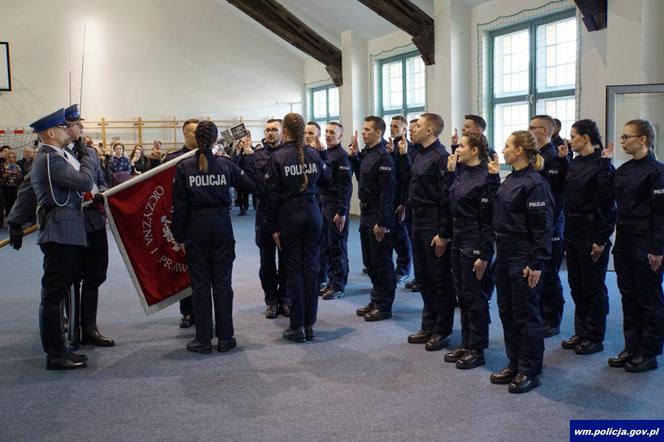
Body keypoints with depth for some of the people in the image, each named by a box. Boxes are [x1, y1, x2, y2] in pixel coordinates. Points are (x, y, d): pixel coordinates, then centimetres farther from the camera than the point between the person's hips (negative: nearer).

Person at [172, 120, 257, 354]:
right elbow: (249, 182, 7)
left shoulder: (184, 166, -5)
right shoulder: (225, 164, -3)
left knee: (200, 284, 6)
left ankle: (203, 340, 9)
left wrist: (179, 235, 2)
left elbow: (179, 204, -5)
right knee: (222, 282, 7)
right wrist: (249, 157, 18)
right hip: (221, 227, 1)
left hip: (196, 228, -1)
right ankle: (225, 338, 12)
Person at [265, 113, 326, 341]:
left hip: (289, 215, -3)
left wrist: (273, 227, -3)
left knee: (294, 270, 3)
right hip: (312, 213, 3)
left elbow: (272, 194, -8)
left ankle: (297, 327, 7)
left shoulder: (278, 157, -9)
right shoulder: (314, 154, 2)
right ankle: (310, 324, 13)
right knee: (311, 268, 7)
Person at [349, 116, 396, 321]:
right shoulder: (366, 154, 11)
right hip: (365, 214, 9)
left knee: (381, 263, 1)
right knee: (370, 262, 16)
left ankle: (384, 306, 10)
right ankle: (376, 300, 28)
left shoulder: (383, 158, -17)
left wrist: (382, 222, -23)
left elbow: (387, 192, -21)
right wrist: (354, 155, 13)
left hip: (378, 217, -9)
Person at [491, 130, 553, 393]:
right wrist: (497, 252, 15)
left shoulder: (534, 183, -15)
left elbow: (542, 228, -17)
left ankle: (530, 372, 12)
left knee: (526, 315, 1)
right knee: (507, 312, 15)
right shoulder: (510, 180, 12)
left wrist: (536, 264, -19)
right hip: (504, 255, 9)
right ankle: (514, 365, 27)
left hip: (524, 258, -9)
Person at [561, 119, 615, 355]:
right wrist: (567, 233, 8)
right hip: (573, 234, 8)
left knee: (593, 287, 3)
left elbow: (607, 205, -15)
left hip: (591, 236, -8)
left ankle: (595, 338, 14)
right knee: (576, 285, 14)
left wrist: (601, 240, -17)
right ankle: (581, 333, 26)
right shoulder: (574, 164, 10)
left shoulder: (602, 166, -13)